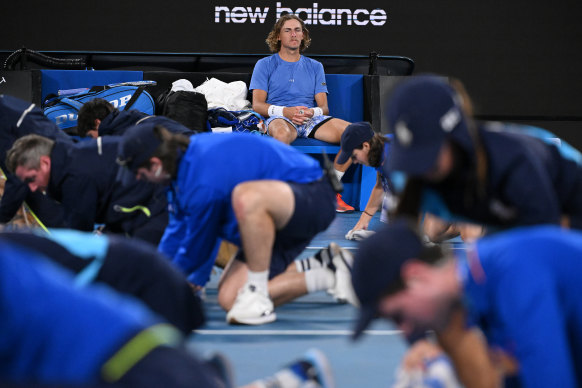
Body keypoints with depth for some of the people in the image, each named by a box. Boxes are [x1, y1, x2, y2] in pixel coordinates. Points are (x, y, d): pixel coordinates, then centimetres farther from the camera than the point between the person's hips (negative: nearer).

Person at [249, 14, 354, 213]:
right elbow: (257, 104, 3)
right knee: (283, 134, -44)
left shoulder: (315, 67, 23)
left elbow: (324, 107, 14)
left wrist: (313, 112, -12)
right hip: (279, 118, -3)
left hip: (311, 118, 3)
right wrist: (285, 111, -16)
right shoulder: (265, 65, 14)